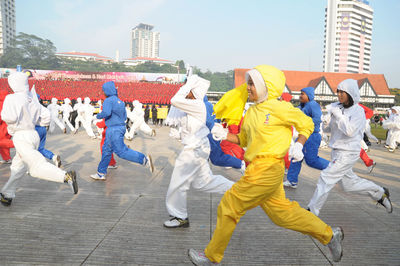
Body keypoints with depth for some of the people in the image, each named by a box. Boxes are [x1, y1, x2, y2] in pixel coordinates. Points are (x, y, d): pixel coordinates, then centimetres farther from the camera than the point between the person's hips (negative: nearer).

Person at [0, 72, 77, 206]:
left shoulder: (12, 98, -11)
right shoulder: (32, 99, 10)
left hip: (22, 136, -8)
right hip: (33, 134, 9)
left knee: (37, 167, -14)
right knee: (17, 168, 19)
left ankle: (67, 176, -31)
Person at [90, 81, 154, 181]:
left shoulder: (108, 100, -11)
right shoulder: (120, 101, 15)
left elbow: (106, 113, -27)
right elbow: (124, 117, 18)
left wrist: (98, 116, -8)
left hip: (114, 129, -10)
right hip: (120, 127, 10)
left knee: (122, 151, -9)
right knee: (106, 151, 14)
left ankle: (144, 159, -10)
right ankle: (101, 173, 21)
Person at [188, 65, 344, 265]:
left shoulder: (279, 108, -10)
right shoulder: (252, 111, 12)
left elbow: (307, 124, 2)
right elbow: (244, 139, 18)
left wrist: (299, 145, -12)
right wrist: (225, 135, 3)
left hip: (266, 170, -9)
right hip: (256, 170, 9)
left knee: (229, 207, 0)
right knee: (282, 212, 17)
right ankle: (329, 235, 34)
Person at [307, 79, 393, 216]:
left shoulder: (358, 111, -13)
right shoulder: (337, 107, 5)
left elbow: (350, 131, -26)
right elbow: (329, 129, 10)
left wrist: (338, 114, -22)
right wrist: (326, 123, -12)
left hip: (348, 153, -7)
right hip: (337, 152, 8)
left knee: (326, 177, -9)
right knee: (349, 183, 18)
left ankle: (312, 211, 1)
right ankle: (380, 193, 38)